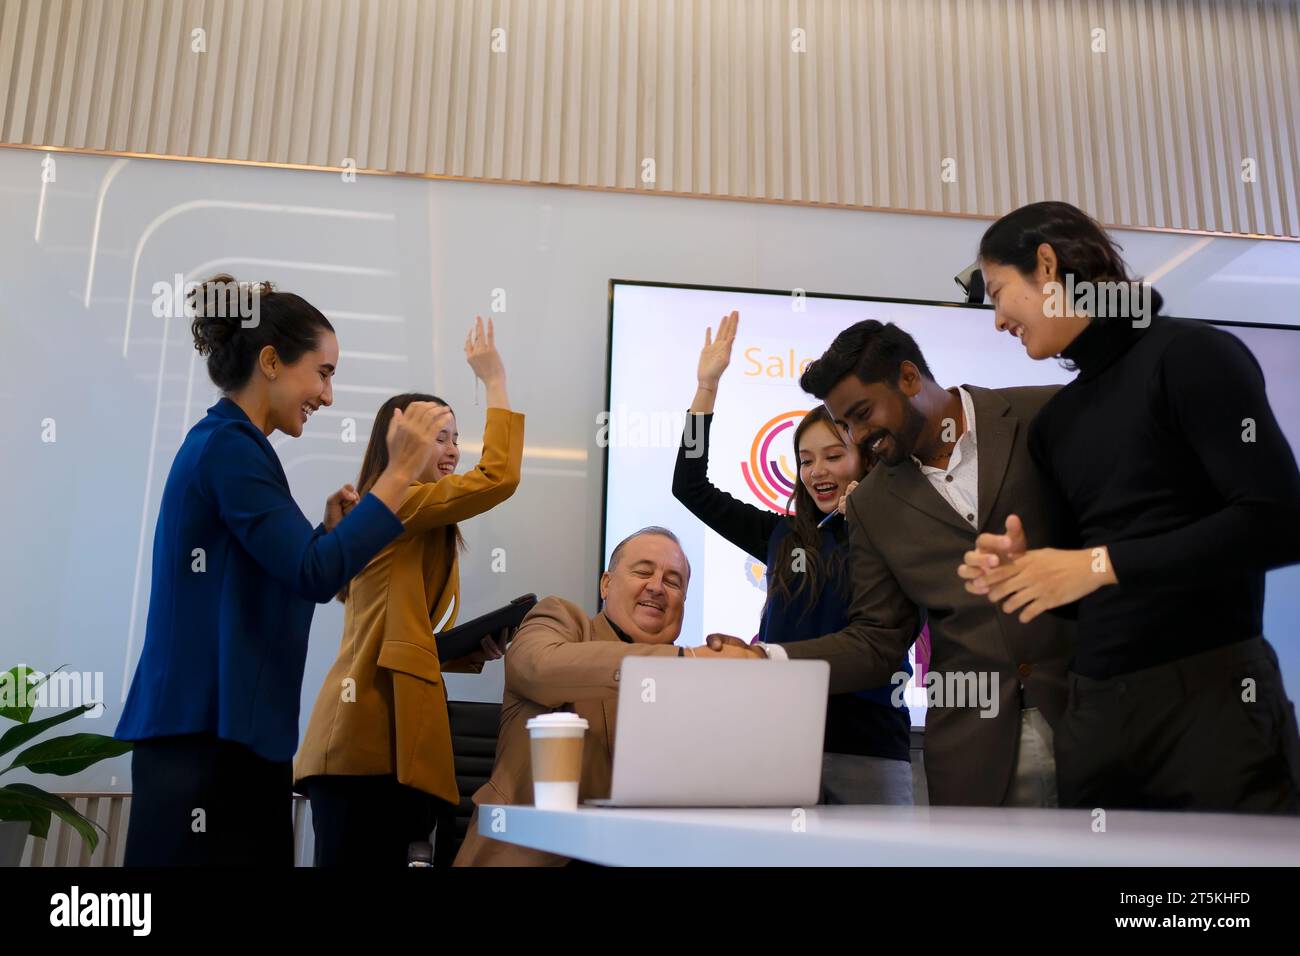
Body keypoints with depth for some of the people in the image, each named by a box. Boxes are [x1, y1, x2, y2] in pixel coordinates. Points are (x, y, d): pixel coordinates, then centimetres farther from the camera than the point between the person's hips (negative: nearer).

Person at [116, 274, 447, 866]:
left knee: (251, 855, 10)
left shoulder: (228, 445, 17)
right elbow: (314, 575, -21)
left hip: (230, 731, 10)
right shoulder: (228, 445, -13)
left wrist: (330, 530, 9)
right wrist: (401, 472, -19)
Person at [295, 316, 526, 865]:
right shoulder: (398, 502, -7)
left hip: (385, 736, 10)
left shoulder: (425, 531, 23)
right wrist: (495, 381, -7)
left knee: (387, 856, 11)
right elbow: (499, 478, -16)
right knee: (358, 858, -5)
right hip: (368, 737, -10)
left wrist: (469, 651, 8)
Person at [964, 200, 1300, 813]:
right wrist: (1023, 568, -1)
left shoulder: (1190, 356, -6)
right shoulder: (1052, 422, 15)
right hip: (1093, 706, 7)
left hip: (1211, 694, -6)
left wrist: (1101, 564, -16)